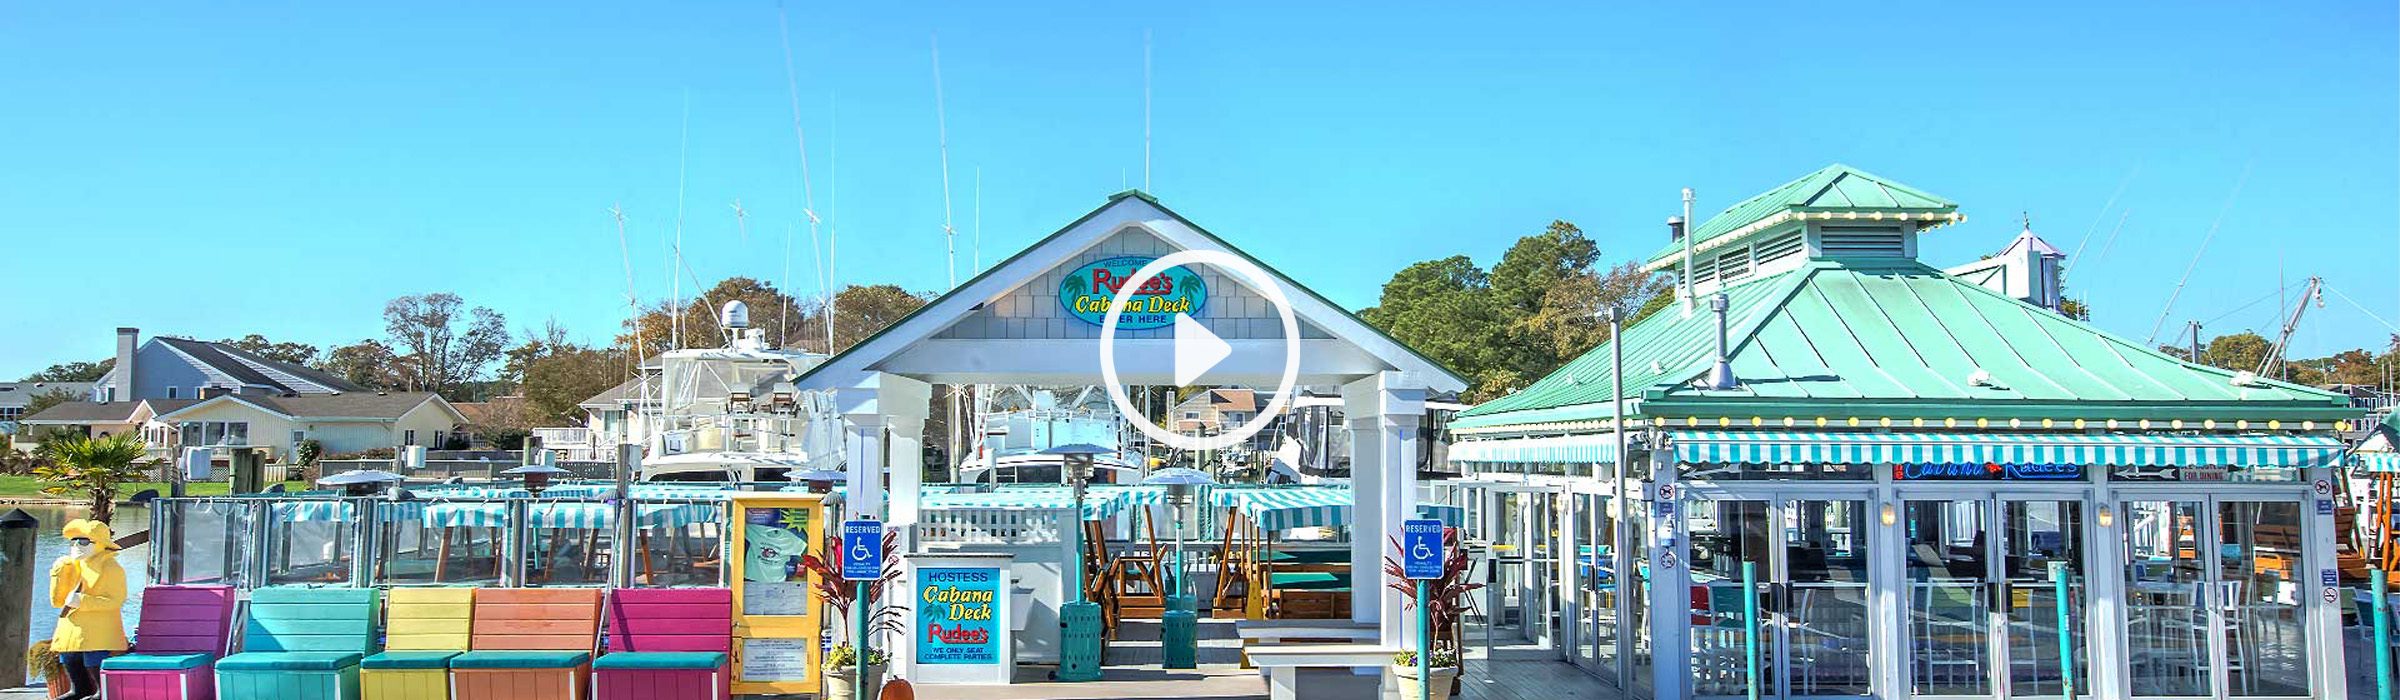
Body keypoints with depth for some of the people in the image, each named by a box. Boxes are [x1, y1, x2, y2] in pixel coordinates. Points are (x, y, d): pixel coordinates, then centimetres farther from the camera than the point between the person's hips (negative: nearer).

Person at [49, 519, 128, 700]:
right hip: (70, 633, 8)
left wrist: (82, 601, -21)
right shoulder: (70, 567, 18)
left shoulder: (111, 569, -5)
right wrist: (58, 574, 6)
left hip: (97, 635, -8)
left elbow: (115, 600, -15)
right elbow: (57, 601, 14)